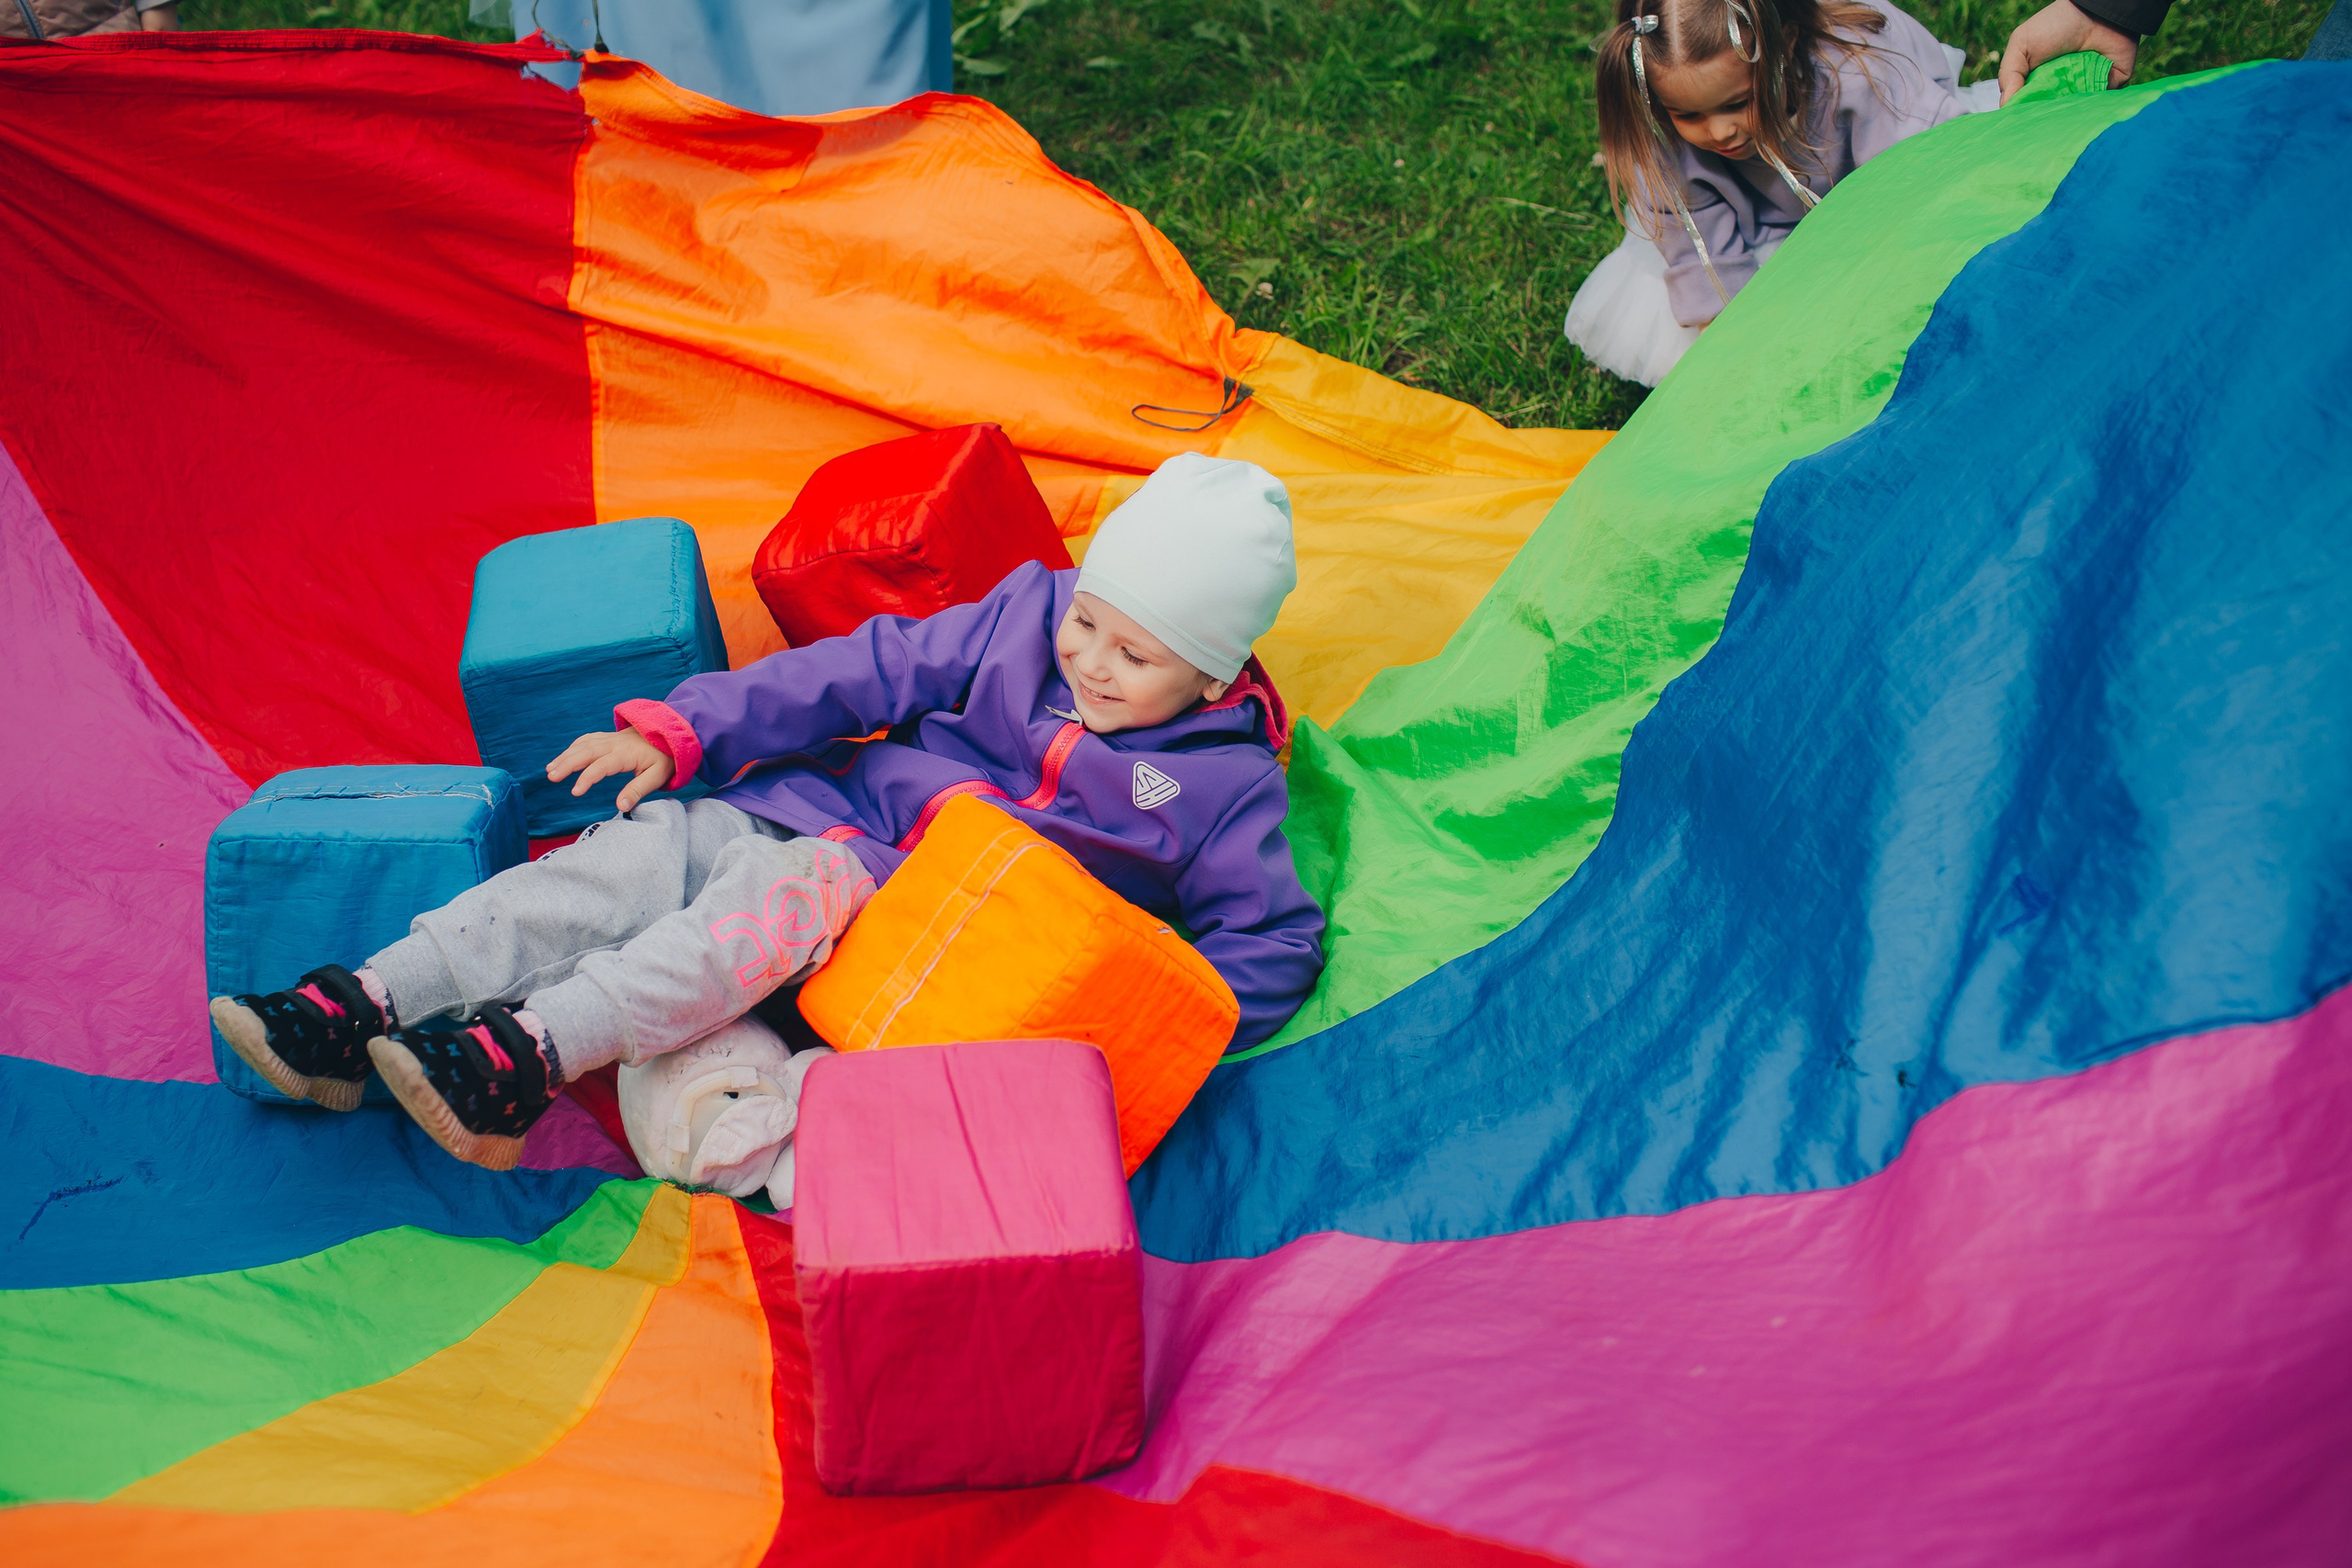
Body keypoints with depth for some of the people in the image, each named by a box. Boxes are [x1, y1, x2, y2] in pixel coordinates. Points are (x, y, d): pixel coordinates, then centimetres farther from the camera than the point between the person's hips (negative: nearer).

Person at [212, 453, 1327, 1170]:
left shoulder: (1222, 785, -4)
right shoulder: (1025, 618, 7)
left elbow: (1276, 941, -2)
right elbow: (878, 669, 7)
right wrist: (680, 732, 3)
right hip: (837, 811, 5)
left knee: (780, 894, -35)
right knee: (636, 856, -17)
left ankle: (528, 1057, -45)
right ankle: (363, 1009, -20)